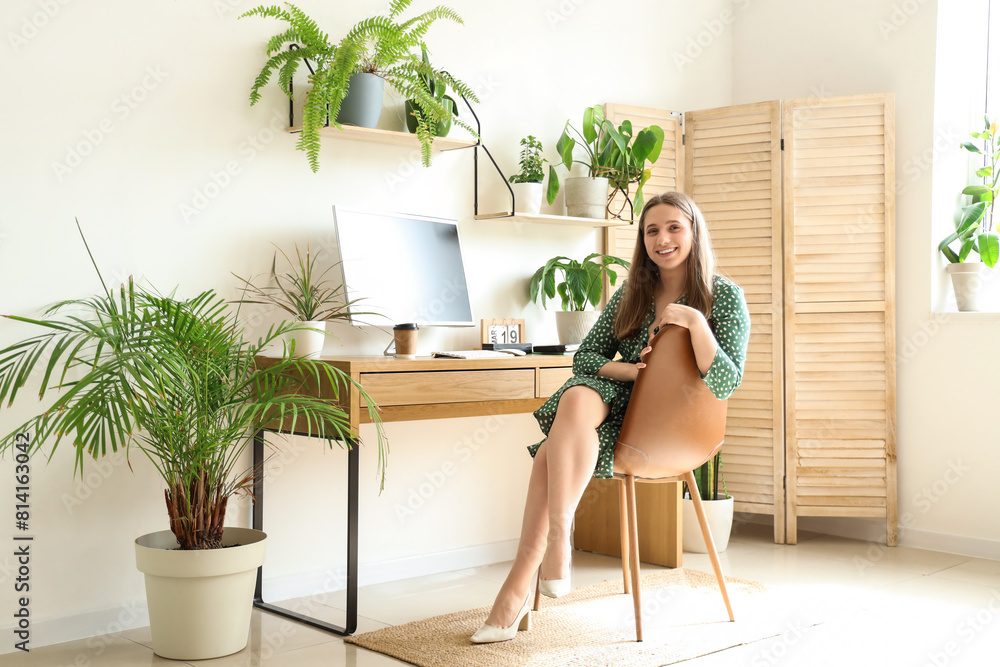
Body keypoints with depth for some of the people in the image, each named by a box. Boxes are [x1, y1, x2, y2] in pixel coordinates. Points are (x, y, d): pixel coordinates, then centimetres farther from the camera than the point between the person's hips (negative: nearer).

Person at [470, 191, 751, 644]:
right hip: (620, 402, 4)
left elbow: (724, 384, -12)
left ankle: (519, 586, -26)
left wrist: (694, 320, -21)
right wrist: (630, 370, -8)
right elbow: (584, 356, 10)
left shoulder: (724, 296, -1)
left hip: (673, 424, -4)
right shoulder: (632, 293, 13)